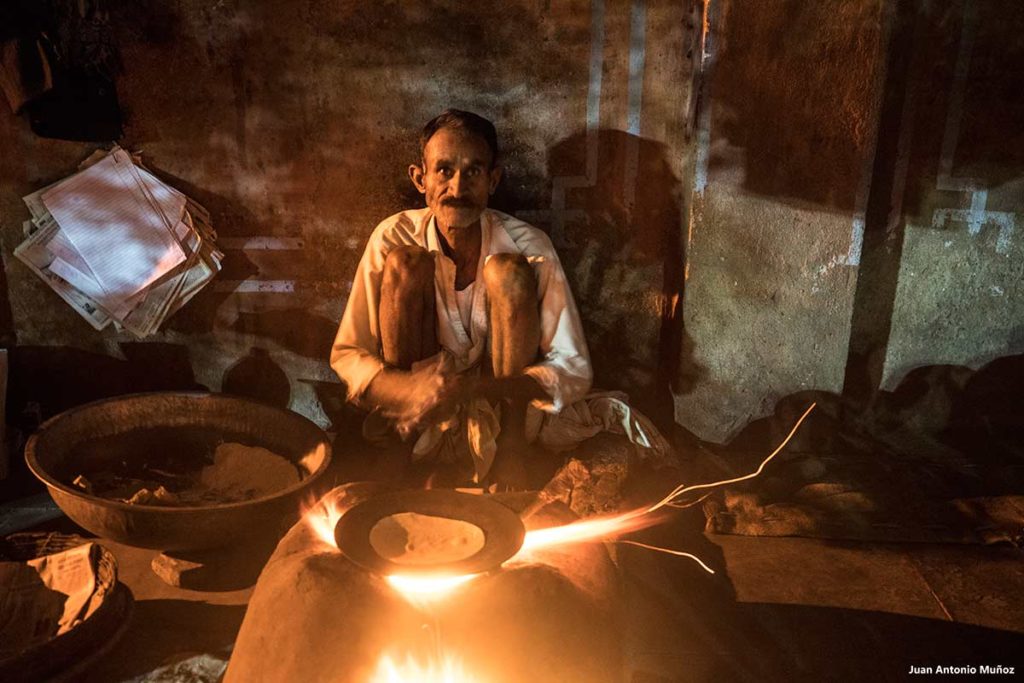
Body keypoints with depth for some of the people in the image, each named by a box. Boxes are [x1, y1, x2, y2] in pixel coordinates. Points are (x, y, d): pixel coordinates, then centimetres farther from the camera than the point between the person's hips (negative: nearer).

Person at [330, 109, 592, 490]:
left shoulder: (528, 246, -15)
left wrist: (479, 388, -34)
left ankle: (510, 449, -15)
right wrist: (408, 390, -34)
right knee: (404, 265, -21)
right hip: (418, 425, 1)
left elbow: (574, 369, -16)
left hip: (500, 407, -1)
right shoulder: (394, 237, -12)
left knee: (509, 272, -23)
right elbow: (346, 354, -10)